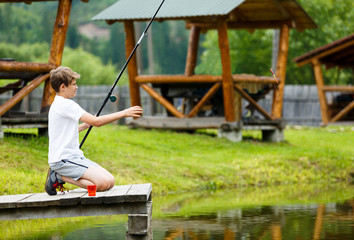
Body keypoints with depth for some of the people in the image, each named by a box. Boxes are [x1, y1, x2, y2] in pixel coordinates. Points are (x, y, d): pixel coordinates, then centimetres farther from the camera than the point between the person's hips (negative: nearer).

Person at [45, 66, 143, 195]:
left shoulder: (59, 104, 18)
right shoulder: (65, 104, -14)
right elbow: (96, 121, -19)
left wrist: (85, 125, 22)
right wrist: (124, 113, -14)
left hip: (74, 156, 10)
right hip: (63, 160, -10)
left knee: (110, 181, -1)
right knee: (103, 183, -24)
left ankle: (60, 175, 5)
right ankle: (59, 177, -8)